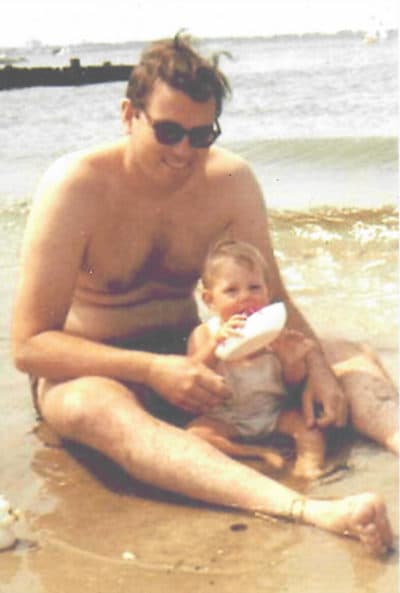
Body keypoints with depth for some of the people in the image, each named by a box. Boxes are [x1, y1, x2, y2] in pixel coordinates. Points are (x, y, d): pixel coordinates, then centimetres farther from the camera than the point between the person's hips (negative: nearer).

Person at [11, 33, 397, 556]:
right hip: (89, 368, -5)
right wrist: (152, 370, -32)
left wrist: (315, 364, -21)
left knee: (352, 357, -12)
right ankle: (312, 512, -59)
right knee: (97, 408, -42)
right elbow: (29, 344, -20)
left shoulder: (232, 181, -6)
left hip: (185, 354, 5)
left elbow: (272, 299, 1)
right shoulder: (76, 187, -19)